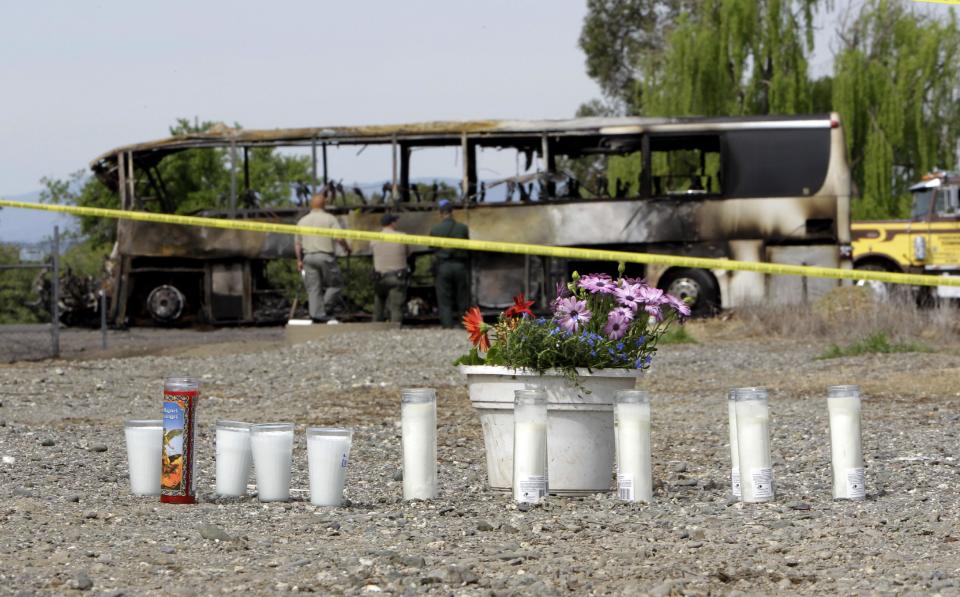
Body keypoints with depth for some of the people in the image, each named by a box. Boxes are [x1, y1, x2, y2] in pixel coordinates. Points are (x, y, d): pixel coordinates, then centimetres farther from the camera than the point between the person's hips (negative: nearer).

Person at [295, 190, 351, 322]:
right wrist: (347, 247, 7)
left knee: (313, 288, 5)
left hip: (308, 257, 4)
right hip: (325, 256, -4)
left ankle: (316, 313, -1)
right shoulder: (329, 219, -4)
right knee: (336, 284, 8)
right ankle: (326, 307, -6)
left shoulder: (302, 221, 10)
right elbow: (339, 238, -11)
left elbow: (297, 243, 11)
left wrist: (299, 260, 18)